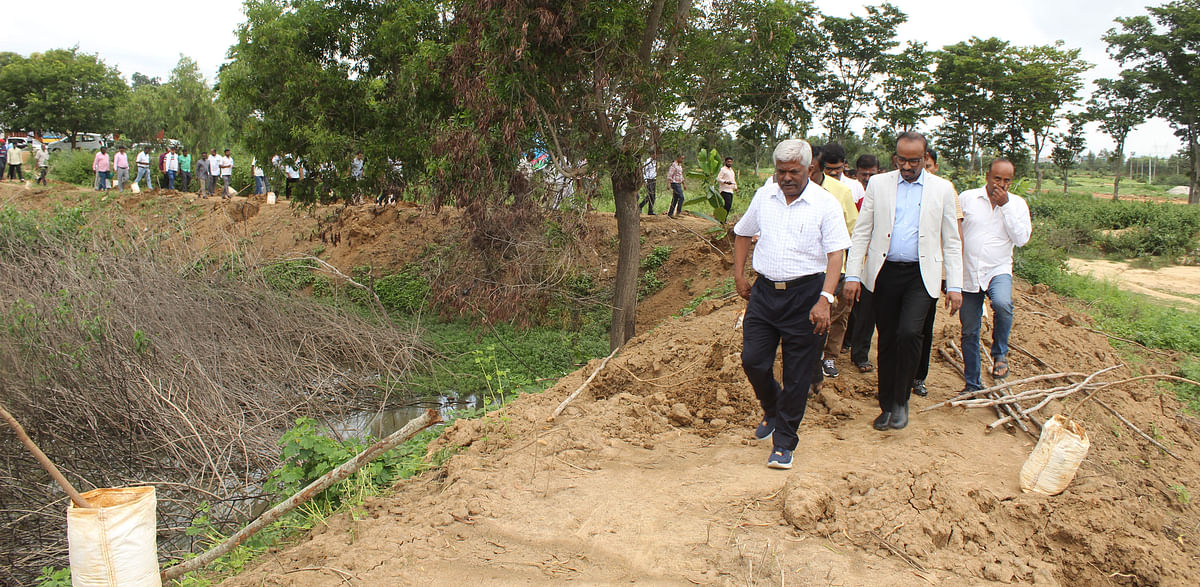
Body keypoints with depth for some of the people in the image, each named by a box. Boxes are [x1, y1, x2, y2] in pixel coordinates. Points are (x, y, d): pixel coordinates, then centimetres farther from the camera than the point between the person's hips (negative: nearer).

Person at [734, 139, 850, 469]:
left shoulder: (825, 204, -6)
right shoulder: (764, 197, 7)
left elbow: (835, 255, -11)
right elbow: (742, 234, 22)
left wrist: (824, 299, -22)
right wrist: (739, 276, 14)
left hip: (805, 294, -3)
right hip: (764, 291, 4)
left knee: (797, 375, 2)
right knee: (753, 360, 1)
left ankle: (784, 442, 14)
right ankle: (772, 411, 32)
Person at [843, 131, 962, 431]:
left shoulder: (942, 189, 5)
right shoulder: (878, 184, 6)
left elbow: (951, 241, 6)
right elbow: (861, 232, 6)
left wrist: (955, 285, 0)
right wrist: (853, 274, -2)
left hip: (921, 274, -1)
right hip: (885, 272, 2)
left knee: (909, 332, -20)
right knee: (887, 340, 7)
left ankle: (901, 400, -1)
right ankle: (886, 406, 20)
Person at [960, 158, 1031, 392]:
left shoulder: (1017, 204, 4)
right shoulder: (967, 198, 2)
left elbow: (1021, 239, -8)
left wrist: (1005, 205, -12)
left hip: (998, 270, -1)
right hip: (968, 273, 1)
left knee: (1002, 303, -33)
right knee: (969, 332, 7)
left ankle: (1000, 353, -8)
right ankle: (972, 384, 22)